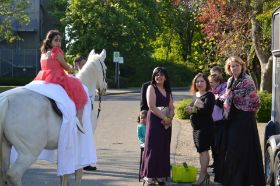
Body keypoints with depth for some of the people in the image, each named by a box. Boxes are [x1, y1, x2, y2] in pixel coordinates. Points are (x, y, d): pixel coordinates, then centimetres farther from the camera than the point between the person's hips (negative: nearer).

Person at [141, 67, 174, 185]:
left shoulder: (167, 91, 17)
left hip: (166, 123, 6)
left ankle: (160, 176, 10)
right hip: (154, 121, -6)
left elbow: (171, 108, 11)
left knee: (164, 149, 5)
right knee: (153, 148, -8)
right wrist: (164, 118, -13)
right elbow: (152, 106, -12)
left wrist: (169, 119, -9)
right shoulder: (151, 88, 0)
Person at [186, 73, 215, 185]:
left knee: (203, 150, -9)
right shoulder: (196, 95, 17)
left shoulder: (209, 95, -7)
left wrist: (194, 110, -13)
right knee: (201, 151, 10)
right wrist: (191, 109, -9)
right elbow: (190, 108, 13)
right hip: (196, 127, 8)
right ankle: (205, 174, 17)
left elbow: (208, 110, -21)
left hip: (205, 127, -8)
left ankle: (202, 175, -9)